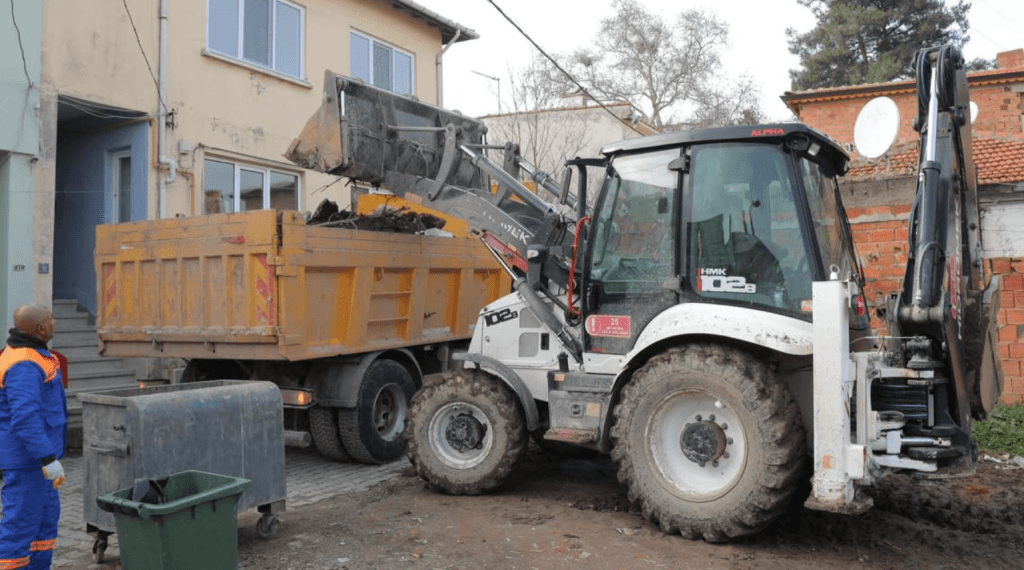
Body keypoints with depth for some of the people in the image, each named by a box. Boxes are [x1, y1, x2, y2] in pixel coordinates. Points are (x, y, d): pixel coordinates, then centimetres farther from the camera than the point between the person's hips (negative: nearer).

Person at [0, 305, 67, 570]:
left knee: (46, 514, 15)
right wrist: (49, 459, -32)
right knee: (22, 519, -1)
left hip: (32, 450, 10)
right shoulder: (24, 366, -24)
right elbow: (25, 418, -32)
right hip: (25, 455, -10)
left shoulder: (22, 352, 9)